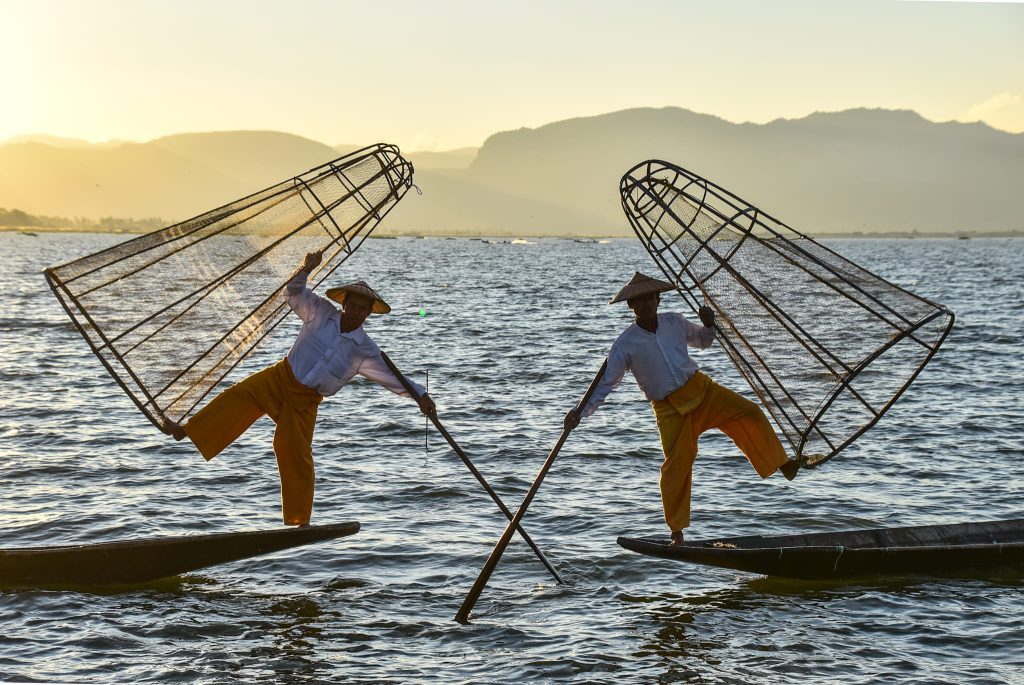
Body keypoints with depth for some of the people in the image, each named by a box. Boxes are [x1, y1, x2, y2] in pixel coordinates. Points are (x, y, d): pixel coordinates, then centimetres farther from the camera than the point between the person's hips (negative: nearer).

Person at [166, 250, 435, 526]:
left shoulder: (365, 351, -4)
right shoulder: (321, 312, -1)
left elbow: (393, 377, 1)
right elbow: (294, 292, 2)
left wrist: (421, 394, -11)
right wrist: (306, 269, -17)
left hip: (305, 401, -1)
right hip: (281, 377, 1)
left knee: (295, 453, -9)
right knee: (240, 395, -23)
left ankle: (300, 518, 3)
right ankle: (189, 432, -26)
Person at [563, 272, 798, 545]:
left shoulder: (674, 322, 2)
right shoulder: (626, 345, -9)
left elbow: (702, 341, 21)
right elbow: (606, 382, -4)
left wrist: (709, 325, -2)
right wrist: (581, 411, -15)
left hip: (701, 389, 4)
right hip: (670, 409, -4)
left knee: (749, 413, -13)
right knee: (676, 464, -11)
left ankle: (780, 462, 3)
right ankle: (676, 531, 3)